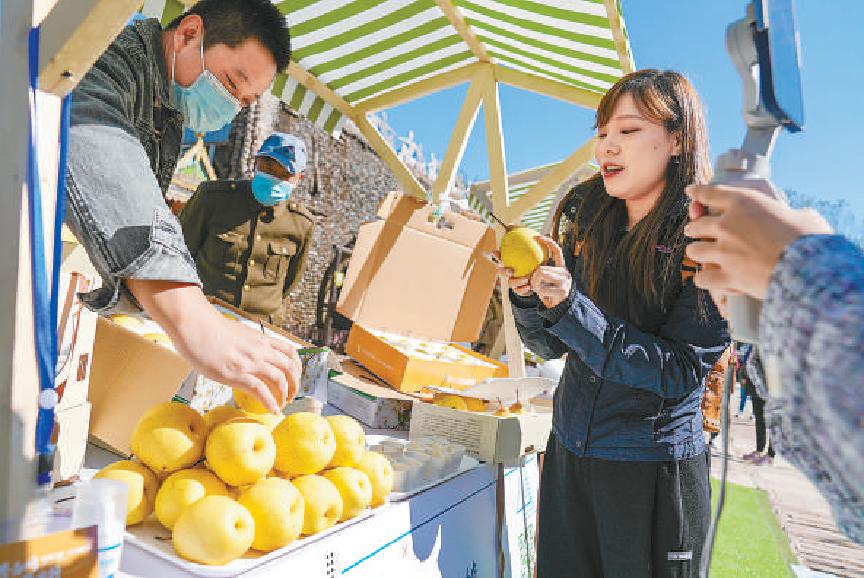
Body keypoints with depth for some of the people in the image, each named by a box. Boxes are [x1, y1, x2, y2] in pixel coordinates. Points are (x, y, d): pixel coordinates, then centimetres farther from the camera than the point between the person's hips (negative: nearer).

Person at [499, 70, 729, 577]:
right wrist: (529, 297, -17)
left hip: (655, 472, -4)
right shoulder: (589, 223, 0)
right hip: (567, 457, 5)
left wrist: (570, 306, -26)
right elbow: (552, 347, 4)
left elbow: (678, 372, -18)